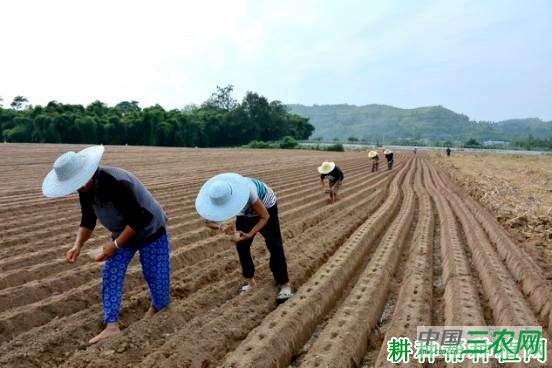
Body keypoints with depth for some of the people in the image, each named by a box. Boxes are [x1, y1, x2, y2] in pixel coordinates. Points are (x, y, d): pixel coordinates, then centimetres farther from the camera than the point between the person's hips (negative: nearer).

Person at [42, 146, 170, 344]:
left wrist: (115, 245, -29)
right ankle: (112, 326, 1)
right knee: (111, 274, -4)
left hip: (150, 230, -7)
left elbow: (138, 220, -33)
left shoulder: (117, 183, -37)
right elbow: (88, 220, -1)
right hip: (123, 232, 7)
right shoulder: (86, 189, -11)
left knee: (154, 273, 3)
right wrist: (78, 245, -17)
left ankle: (159, 306, 33)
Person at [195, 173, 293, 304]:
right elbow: (208, 221, -20)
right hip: (246, 213, 5)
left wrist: (249, 234, -42)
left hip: (267, 207, -5)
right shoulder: (218, 198, -30)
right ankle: (250, 281, 18)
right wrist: (221, 226, -42)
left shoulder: (248, 194, -44)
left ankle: (285, 284, -1)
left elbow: (265, 217, -30)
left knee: (275, 247, -10)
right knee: (241, 246, 0)